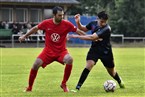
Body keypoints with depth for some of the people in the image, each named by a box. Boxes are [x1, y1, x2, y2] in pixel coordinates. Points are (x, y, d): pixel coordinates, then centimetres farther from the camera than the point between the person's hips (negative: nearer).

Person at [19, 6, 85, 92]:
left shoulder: (67, 24, -12)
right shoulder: (46, 23, -10)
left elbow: (78, 31, -3)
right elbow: (35, 28, 7)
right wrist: (25, 36, 14)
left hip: (61, 51, -1)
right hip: (48, 51, 1)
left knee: (69, 59, -30)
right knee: (36, 64, -16)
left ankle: (64, 84, -10)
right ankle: (29, 87, 7)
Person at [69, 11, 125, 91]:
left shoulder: (106, 29, -27)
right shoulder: (93, 24, -8)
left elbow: (92, 37, -34)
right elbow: (83, 29, 12)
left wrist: (77, 36, -31)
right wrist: (78, 22, -9)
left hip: (105, 51, -3)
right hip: (94, 49, 3)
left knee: (111, 72, 14)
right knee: (89, 65, -24)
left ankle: (120, 82, 47)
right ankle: (78, 87, -23)